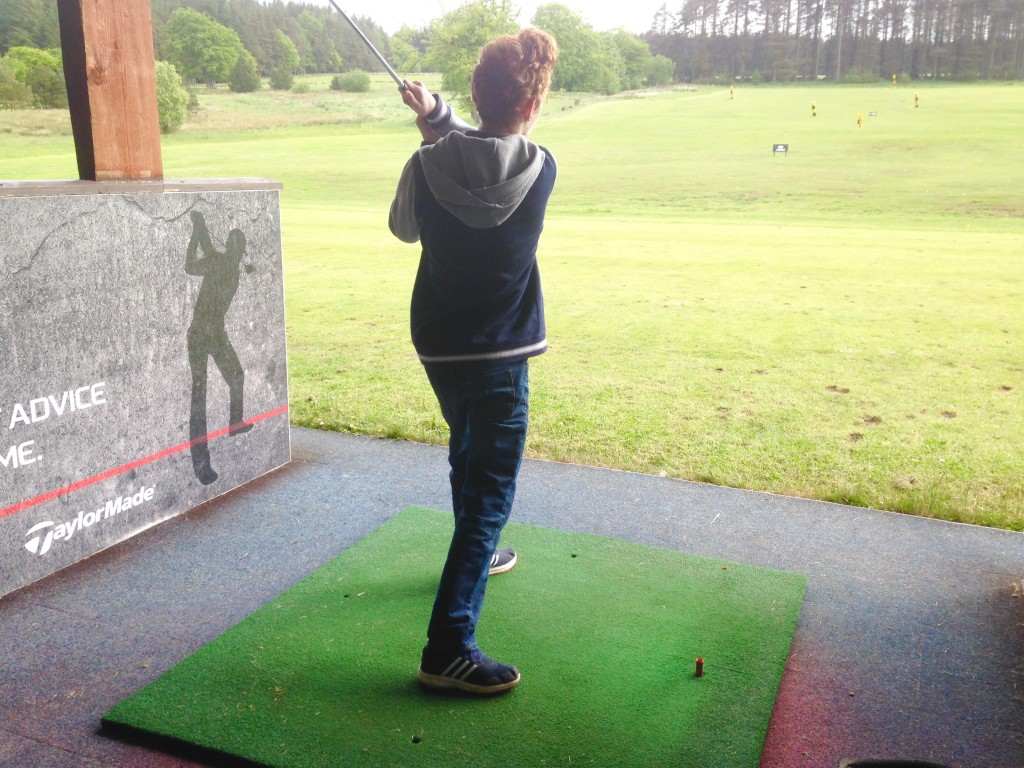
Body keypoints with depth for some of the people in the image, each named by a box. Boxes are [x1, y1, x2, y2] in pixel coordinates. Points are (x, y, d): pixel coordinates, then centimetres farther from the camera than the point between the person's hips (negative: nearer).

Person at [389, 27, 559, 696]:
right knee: (491, 492, -1)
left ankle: (476, 555, 50)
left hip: (437, 345, 5)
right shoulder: (541, 171, -11)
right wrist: (438, 118, 7)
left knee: (469, 453, 27)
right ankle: (449, 647, -6)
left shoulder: (428, 166, -8)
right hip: (499, 354, -4)